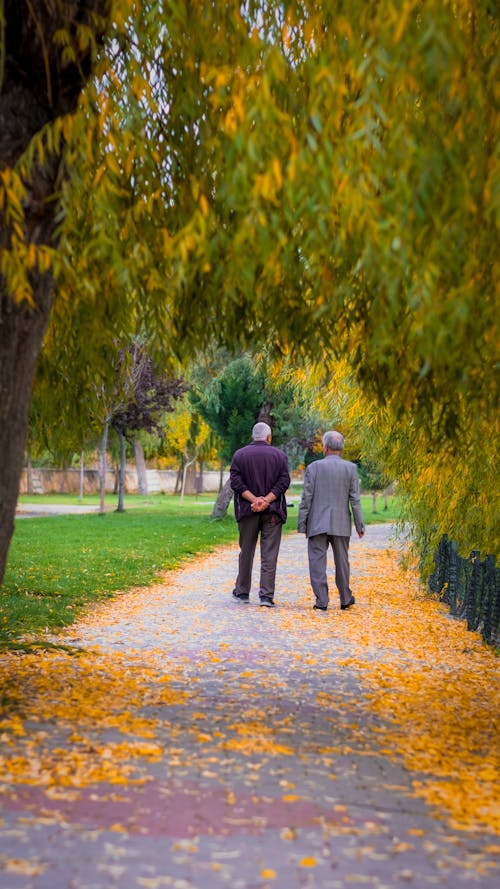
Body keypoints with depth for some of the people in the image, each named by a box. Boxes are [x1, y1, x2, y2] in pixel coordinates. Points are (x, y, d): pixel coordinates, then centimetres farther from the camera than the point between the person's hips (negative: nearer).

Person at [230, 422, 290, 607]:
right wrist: (266, 500, -12)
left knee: (246, 551, 13)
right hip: (272, 511, -1)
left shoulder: (239, 455, 4)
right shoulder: (279, 455, 2)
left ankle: (242, 592, 22)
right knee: (269, 554, -1)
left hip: (247, 510, 1)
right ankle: (266, 595, -6)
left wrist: (254, 499, -12)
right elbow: (284, 482, -8)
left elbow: (236, 481, -7)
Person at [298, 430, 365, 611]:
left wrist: (302, 524, 1)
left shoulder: (314, 467, -4)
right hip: (341, 524, 2)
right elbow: (355, 499, -2)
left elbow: (306, 498, -4)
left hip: (317, 523, -2)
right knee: (342, 561, 13)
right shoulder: (350, 468, -1)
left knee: (317, 561, 1)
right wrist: (359, 525, 4)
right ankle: (345, 599, 22)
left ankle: (321, 601, -3)